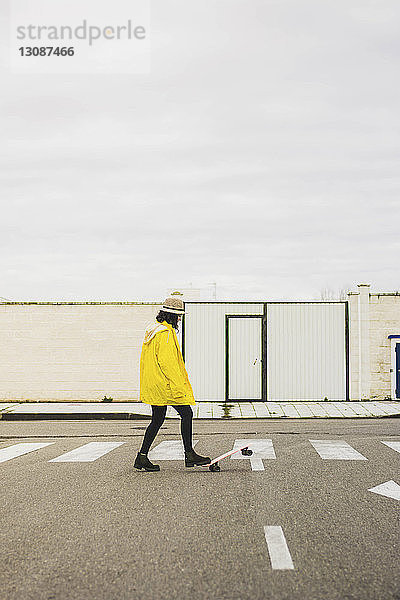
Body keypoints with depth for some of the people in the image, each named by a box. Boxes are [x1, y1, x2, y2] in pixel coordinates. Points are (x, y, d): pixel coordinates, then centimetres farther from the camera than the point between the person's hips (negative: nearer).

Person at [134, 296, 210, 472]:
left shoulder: (152, 330, 16)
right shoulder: (166, 333, -16)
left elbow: (146, 360, 22)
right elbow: (166, 362, -23)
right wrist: (177, 386, -22)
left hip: (153, 386, 10)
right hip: (165, 384, -10)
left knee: (157, 419, 13)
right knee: (186, 413, -2)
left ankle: (142, 457, 14)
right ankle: (189, 454, 4)